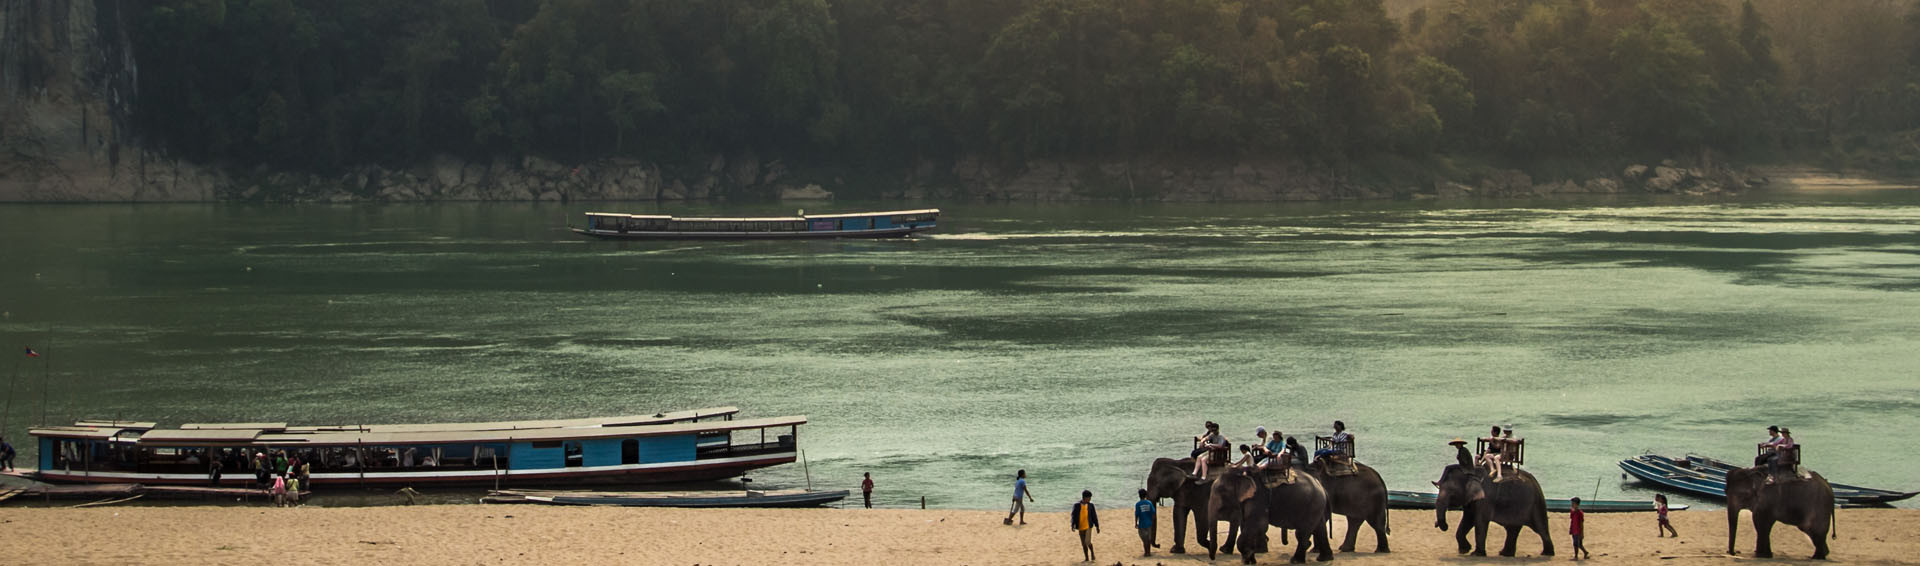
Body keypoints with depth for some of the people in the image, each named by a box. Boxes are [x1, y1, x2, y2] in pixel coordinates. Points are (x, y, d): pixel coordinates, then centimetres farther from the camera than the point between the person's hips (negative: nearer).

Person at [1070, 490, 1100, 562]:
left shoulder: (1090, 505, 2)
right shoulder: (1077, 506, -1)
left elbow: (1094, 516, 8)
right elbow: (1073, 515, -2)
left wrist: (1097, 526, 10)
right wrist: (1073, 525, -16)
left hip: (1088, 526, -2)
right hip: (1080, 527, 2)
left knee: (1087, 542, -16)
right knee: (1083, 544, 8)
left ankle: (1092, 554, 11)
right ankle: (1087, 558, 22)